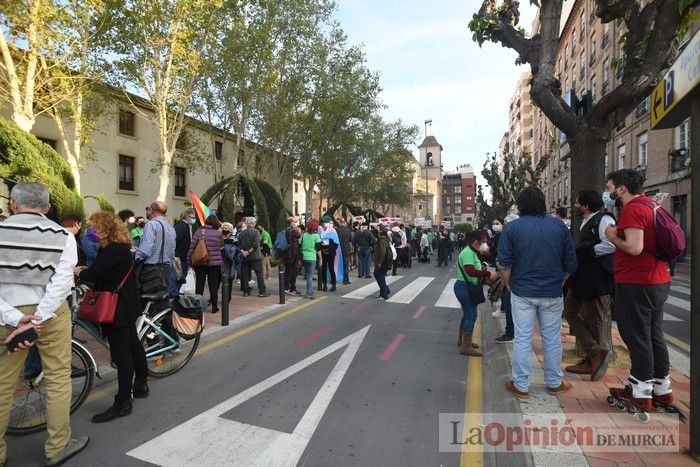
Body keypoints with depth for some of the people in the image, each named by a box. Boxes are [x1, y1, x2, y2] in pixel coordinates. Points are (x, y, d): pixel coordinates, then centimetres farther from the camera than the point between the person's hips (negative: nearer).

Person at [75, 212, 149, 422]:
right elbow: (101, 270, 13)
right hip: (126, 306, 11)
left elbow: (92, 275, -29)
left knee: (121, 353, -4)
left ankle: (123, 403, 5)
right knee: (132, 344, 20)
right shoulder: (119, 248, 10)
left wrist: (78, 271, -9)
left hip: (119, 308, -11)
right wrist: (85, 269, -3)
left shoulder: (113, 251, -21)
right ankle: (141, 385, 36)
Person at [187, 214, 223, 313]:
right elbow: (222, 246, 6)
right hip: (215, 262, 0)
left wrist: (189, 260, 2)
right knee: (213, 284, 7)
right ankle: (214, 306, 12)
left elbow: (192, 247, -4)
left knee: (199, 284, 9)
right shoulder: (218, 233, -4)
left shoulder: (199, 231, -4)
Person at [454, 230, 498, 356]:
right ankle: (466, 347, 2)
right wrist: (488, 274, -29)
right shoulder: (467, 253, -20)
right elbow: (470, 271, -33)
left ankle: (462, 339, 33)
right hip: (465, 287, -10)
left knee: (468, 314, 19)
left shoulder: (472, 252, 12)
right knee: (471, 315, -6)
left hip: (467, 287, 10)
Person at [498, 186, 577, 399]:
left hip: (522, 292, -2)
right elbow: (571, 262, 4)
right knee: (552, 338, 14)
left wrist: (509, 285, 4)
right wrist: (559, 282, 17)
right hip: (552, 293, 2)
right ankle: (554, 383, 28)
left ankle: (521, 385, 14)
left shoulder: (512, 227, -6)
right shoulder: (559, 226, 1)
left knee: (522, 339, 5)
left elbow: (505, 262, -8)